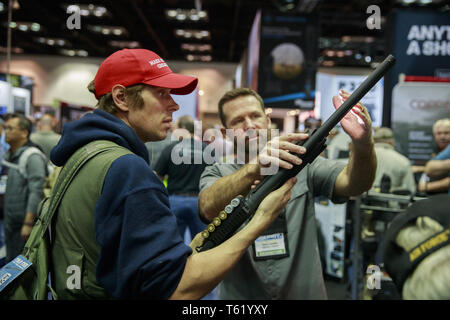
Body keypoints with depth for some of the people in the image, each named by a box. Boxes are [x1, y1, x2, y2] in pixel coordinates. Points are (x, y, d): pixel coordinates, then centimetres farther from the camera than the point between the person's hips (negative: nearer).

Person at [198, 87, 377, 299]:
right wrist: (254, 167, -36)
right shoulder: (217, 174, -1)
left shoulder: (302, 163, 1)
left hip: (306, 292, 2)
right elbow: (209, 207, -21)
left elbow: (353, 183, -13)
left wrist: (363, 143, -31)